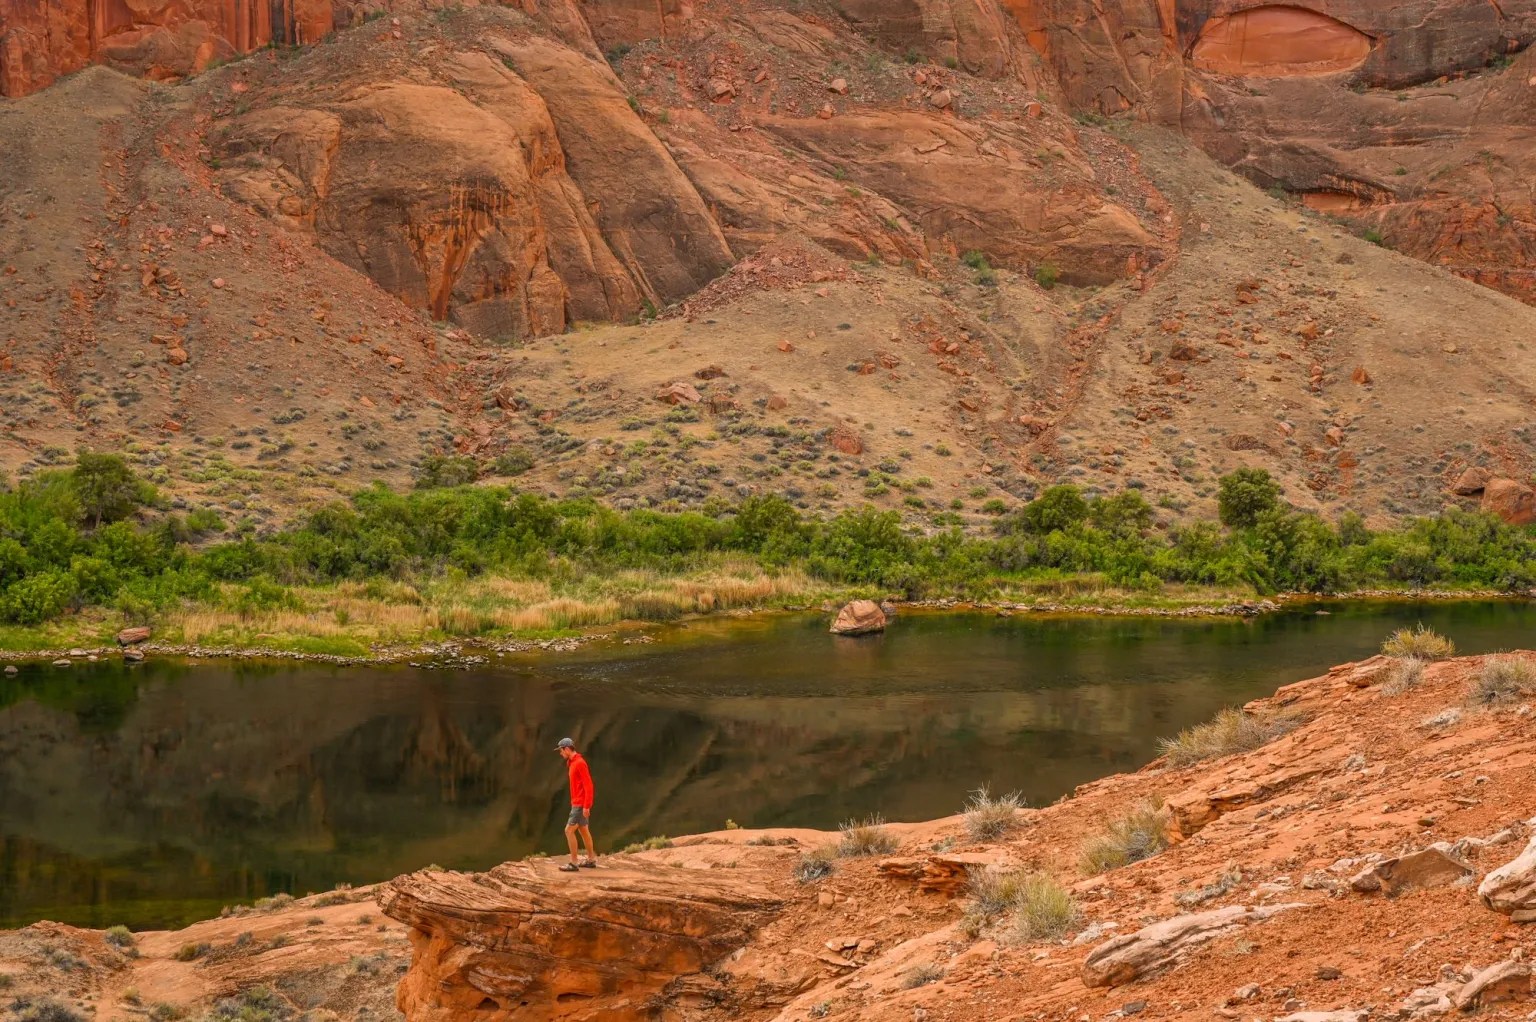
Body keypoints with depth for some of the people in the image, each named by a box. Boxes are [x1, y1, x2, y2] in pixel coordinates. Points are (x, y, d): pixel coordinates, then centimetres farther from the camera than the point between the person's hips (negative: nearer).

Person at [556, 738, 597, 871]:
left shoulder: (579, 763, -18)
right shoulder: (573, 763, 13)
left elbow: (588, 785, -22)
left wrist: (586, 806, -24)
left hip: (581, 805, -10)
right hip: (578, 803, 10)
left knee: (569, 830, -10)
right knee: (583, 830, 14)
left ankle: (574, 863, -8)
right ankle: (591, 860, 21)